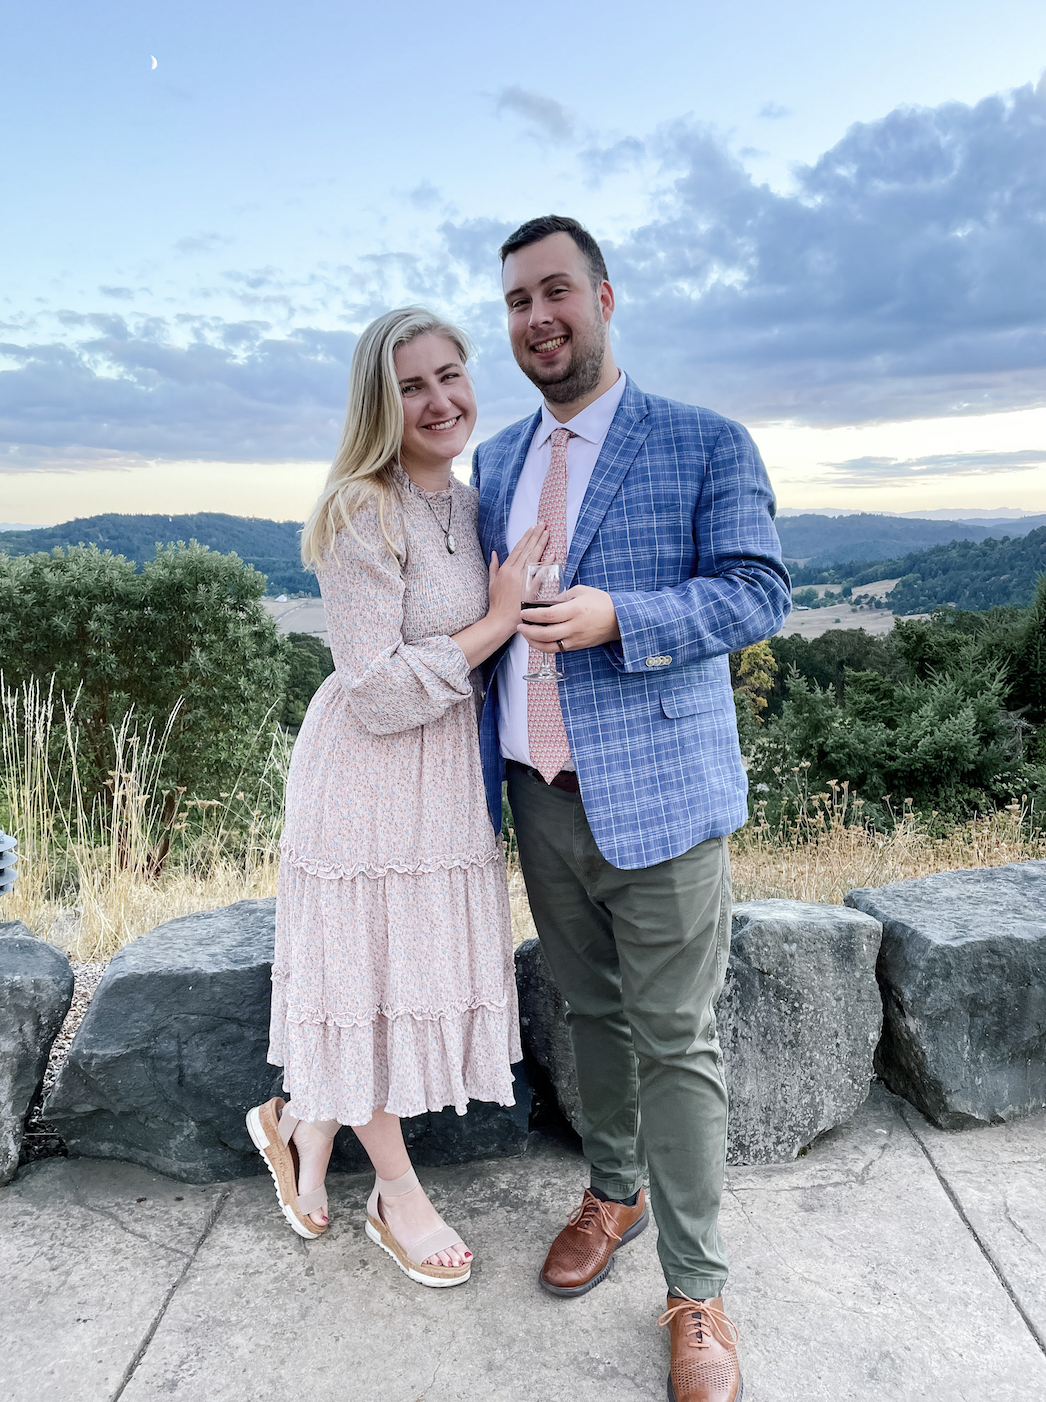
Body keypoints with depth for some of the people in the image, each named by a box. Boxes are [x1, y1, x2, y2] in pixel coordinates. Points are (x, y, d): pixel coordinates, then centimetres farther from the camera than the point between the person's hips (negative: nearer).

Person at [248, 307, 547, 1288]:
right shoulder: (363, 515, -18)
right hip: (369, 778, -8)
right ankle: (398, 1195, 33)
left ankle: (300, 1124, 42)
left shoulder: (467, 503, 7)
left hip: (448, 770, 8)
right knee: (375, 976, 9)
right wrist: (500, 621, -18)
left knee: (418, 973, 17)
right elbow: (379, 693, -22)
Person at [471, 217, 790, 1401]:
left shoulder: (707, 446, -2)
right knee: (589, 1012, 19)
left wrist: (616, 617, -23)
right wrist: (486, 768, 15)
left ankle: (696, 1294, 20)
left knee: (676, 1041, 3)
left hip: (657, 792, -4)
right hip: (542, 798, 5)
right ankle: (613, 1193, 41)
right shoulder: (496, 459, 14)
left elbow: (757, 591, -8)